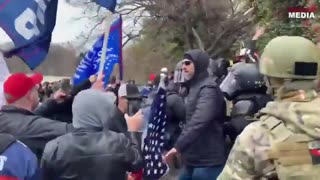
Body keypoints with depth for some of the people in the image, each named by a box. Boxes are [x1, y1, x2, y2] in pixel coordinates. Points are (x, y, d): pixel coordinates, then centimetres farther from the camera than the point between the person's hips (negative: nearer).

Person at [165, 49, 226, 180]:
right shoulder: (194, 87, 17)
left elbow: (198, 122, -29)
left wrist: (178, 146, -32)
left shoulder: (208, 88, -15)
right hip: (193, 160, 10)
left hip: (207, 162, -10)